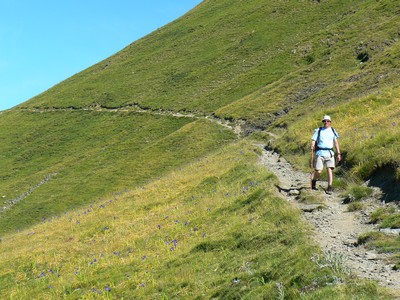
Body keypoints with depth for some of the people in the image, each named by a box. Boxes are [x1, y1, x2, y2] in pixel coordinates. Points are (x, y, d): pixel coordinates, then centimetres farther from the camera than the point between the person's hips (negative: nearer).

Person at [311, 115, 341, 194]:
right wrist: (312, 146, -21)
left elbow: (336, 143, 16)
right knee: (318, 171, -7)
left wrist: (339, 153, 10)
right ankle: (313, 181, 23)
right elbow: (313, 140, 1)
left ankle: (329, 188, -9)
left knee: (329, 170, -11)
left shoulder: (332, 131, 14)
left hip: (329, 153, 1)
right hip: (320, 153, -1)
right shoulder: (318, 130, 8)